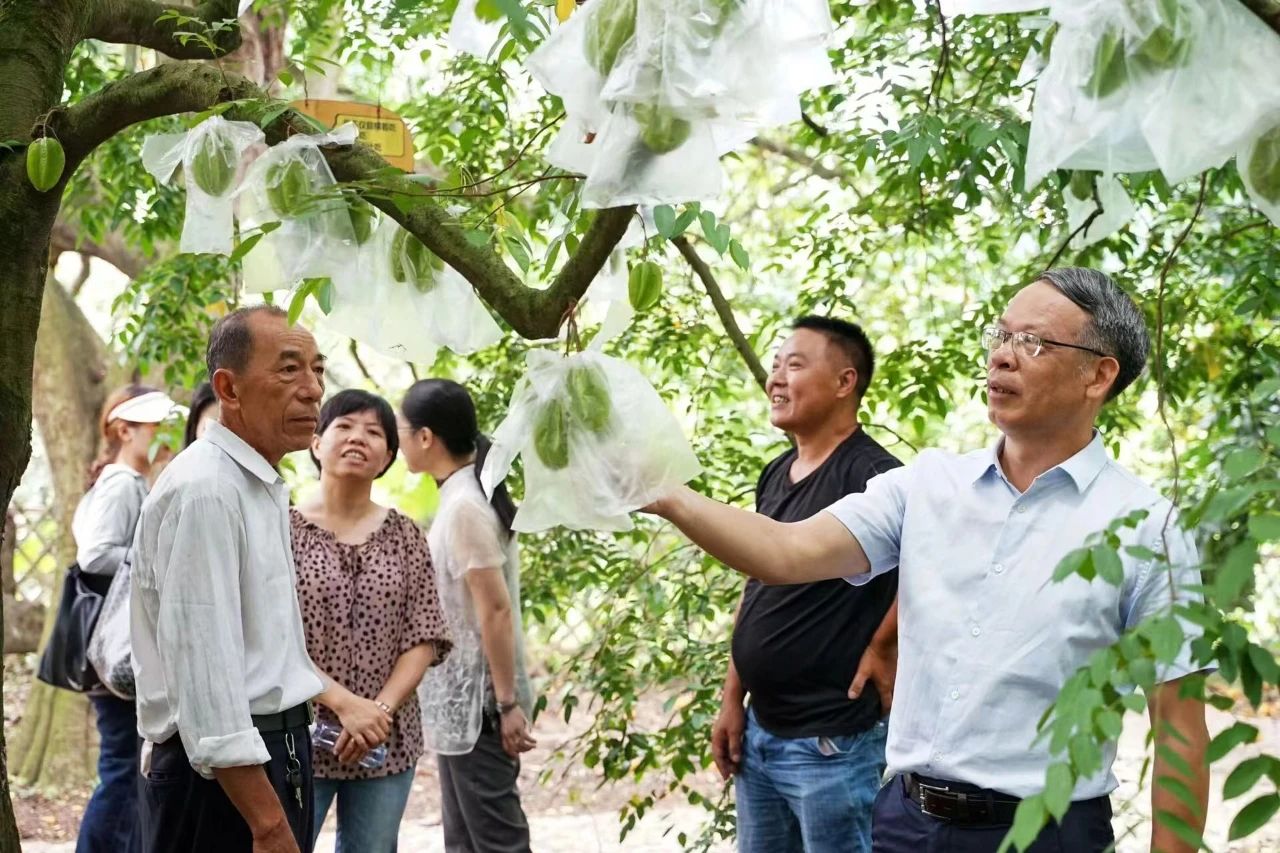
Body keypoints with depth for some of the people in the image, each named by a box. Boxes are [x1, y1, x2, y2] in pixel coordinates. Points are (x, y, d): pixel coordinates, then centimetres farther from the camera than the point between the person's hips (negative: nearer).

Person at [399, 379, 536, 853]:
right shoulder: (462, 496, 10)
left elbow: (496, 609, -21)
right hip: (461, 700, 9)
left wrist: (508, 704, -20)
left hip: (477, 702, -9)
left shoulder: (463, 506, -18)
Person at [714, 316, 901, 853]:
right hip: (759, 733, 8)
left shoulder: (871, 475, -17)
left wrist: (882, 650, -18)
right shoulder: (776, 475, 10)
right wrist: (732, 700, 12)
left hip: (832, 743, -8)